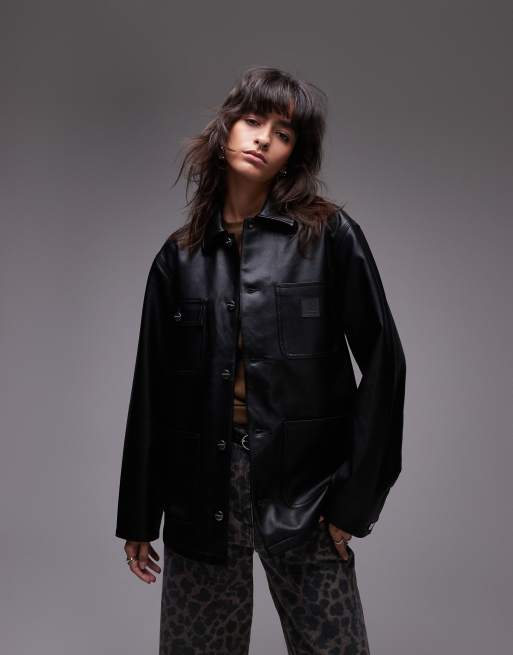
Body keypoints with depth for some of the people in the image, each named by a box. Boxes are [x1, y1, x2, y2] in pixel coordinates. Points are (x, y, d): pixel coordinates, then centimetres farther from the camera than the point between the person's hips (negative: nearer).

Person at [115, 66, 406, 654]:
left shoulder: (329, 236, -3)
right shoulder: (180, 257, 6)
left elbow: (383, 362, -4)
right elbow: (151, 391, 8)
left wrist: (356, 495, -7)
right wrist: (139, 517, 10)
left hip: (302, 489, -2)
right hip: (202, 489, 3)